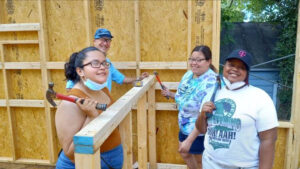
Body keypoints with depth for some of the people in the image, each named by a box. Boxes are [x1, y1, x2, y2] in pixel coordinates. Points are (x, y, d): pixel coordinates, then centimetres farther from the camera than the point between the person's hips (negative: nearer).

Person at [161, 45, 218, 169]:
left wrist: (189, 140, -31)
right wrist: (171, 94, -3)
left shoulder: (211, 82, -29)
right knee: (185, 154, 28)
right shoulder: (189, 74, -4)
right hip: (185, 127, 8)